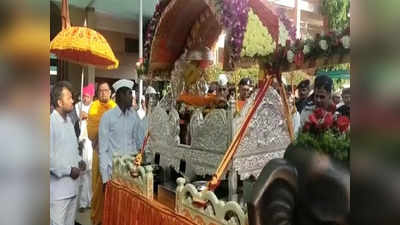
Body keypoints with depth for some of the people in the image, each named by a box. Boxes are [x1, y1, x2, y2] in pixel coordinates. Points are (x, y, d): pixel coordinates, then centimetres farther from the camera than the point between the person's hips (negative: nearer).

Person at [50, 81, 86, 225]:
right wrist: (69, 170, -15)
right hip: (58, 189, -8)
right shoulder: (51, 122, -18)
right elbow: (50, 157, -22)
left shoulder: (68, 120, 10)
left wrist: (79, 161, 5)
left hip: (72, 186, 8)